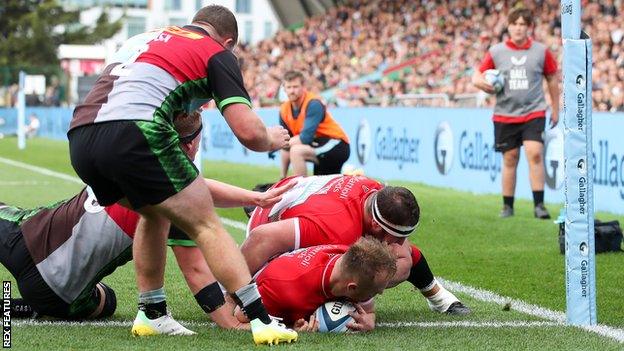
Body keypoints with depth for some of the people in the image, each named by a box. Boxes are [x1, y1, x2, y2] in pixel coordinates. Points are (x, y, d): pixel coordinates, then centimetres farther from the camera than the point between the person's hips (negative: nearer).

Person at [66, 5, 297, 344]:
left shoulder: (150, 37, 32)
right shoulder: (218, 53, 13)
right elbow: (248, 131, 2)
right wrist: (272, 139, 24)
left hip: (79, 138, 7)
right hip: (135, 134, -7)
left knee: (155, 213, 30)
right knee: (206, 225, 3)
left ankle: (151, 314, 28)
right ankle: (261, 320, -5)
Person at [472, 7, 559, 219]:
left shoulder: (541, 51, 2)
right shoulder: (496, 52, 3)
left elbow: (552, 79, 13)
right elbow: (477, 77, 10)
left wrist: (555, 109, 15)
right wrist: (485, 84, -14)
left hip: (534, 113, -1)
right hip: (505, 115, 1)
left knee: (535, 154, -16)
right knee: (510, 159, 5)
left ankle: (539, 205, -12)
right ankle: (507, 207, 16)